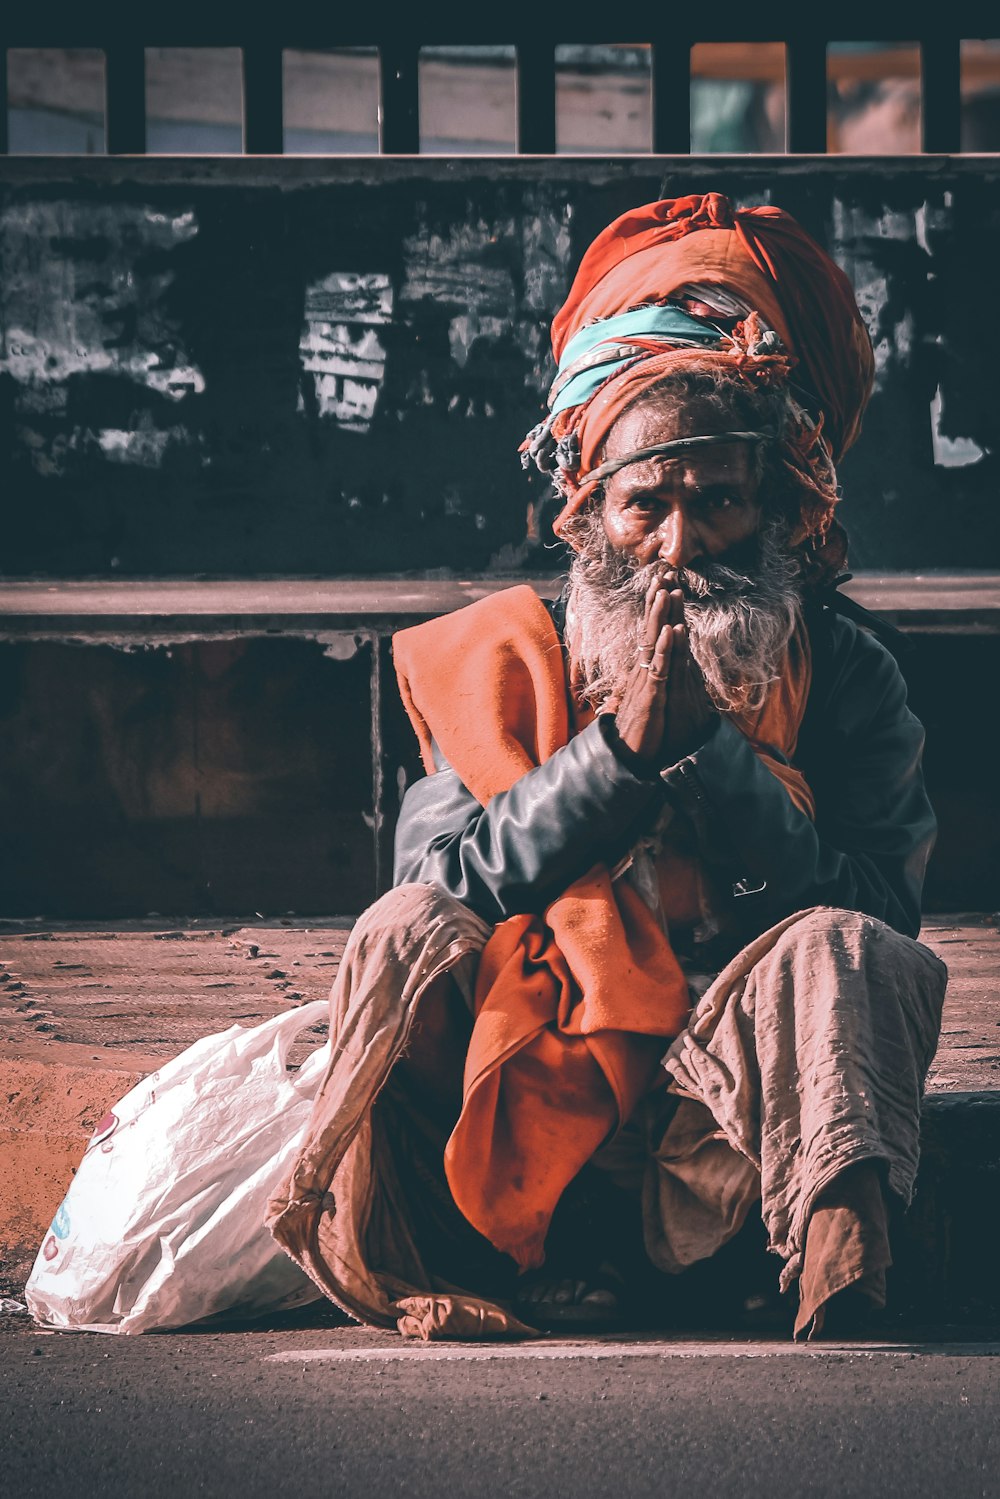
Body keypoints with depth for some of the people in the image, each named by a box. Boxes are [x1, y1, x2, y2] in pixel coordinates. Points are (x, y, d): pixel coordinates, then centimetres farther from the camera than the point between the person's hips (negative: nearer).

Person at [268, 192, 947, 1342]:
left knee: (839, 949, -29)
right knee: (408, 932, -23)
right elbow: (443, 883, -8)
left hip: (733, 1119, -1)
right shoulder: (504, 661, 5)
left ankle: (836, 1288, -49)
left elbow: (877, 908, -9)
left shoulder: (841, 670, 4)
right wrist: (620, 746, -16)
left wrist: (711, 745, -17)